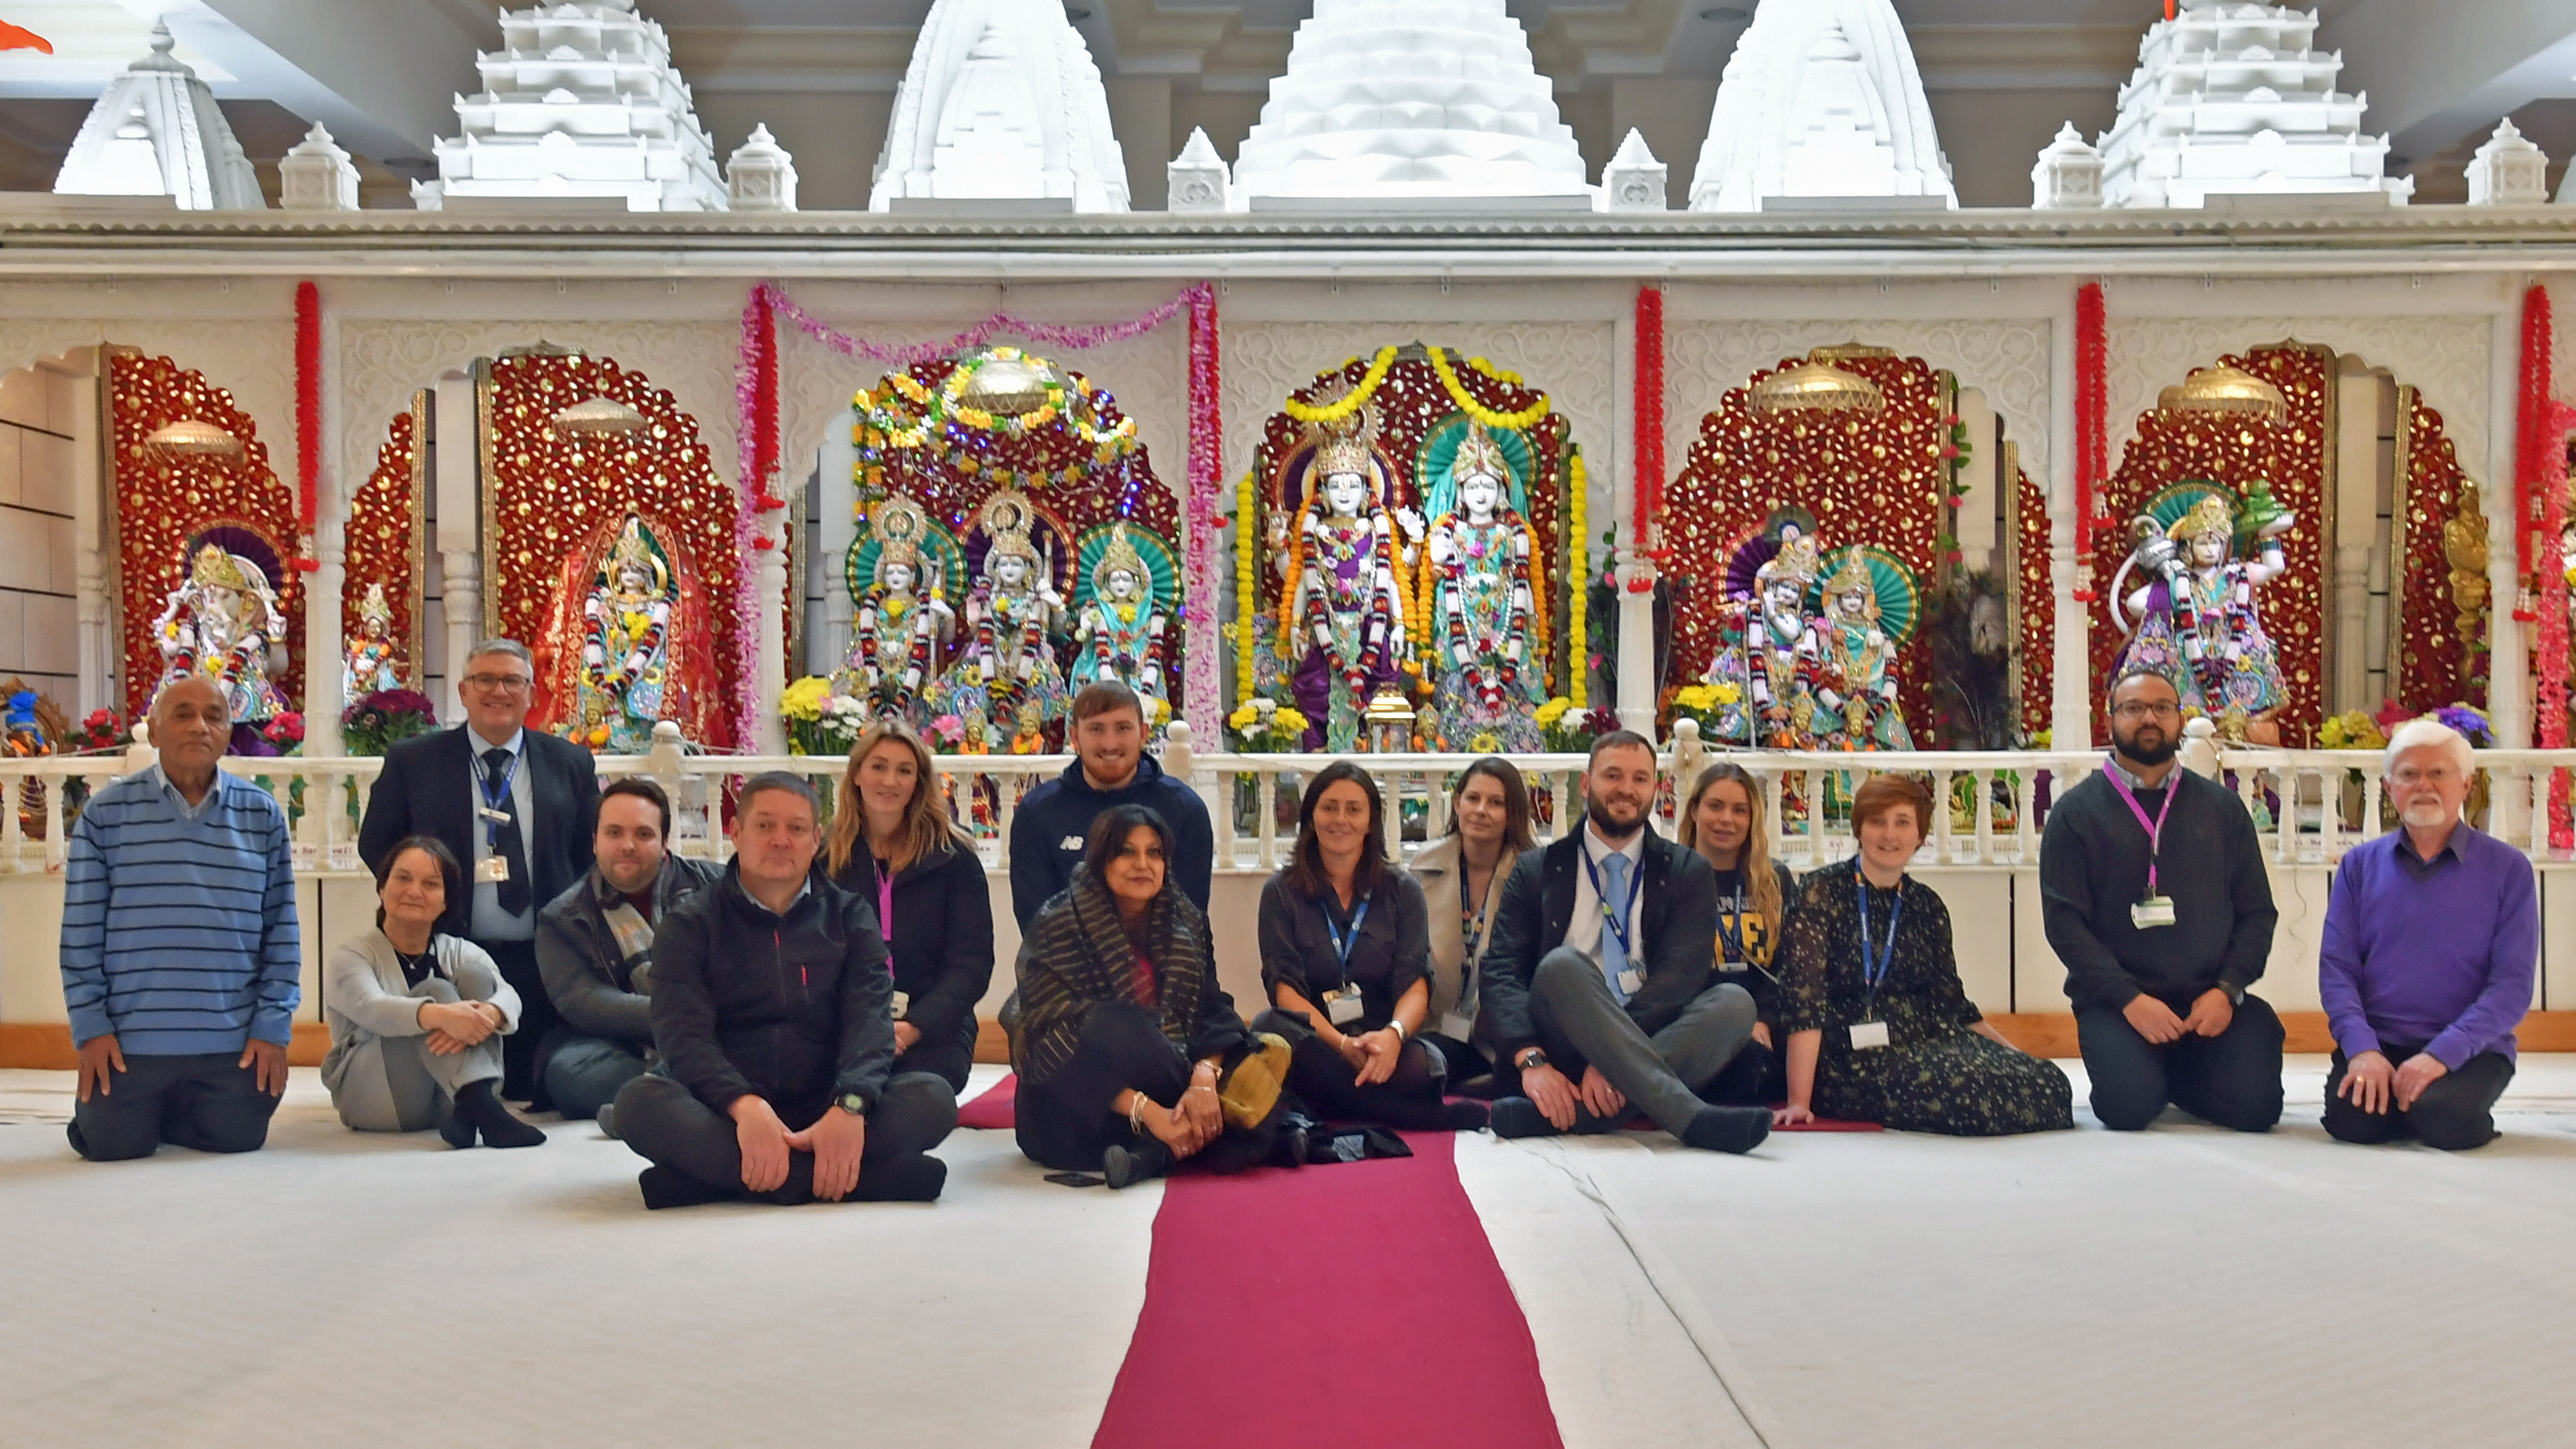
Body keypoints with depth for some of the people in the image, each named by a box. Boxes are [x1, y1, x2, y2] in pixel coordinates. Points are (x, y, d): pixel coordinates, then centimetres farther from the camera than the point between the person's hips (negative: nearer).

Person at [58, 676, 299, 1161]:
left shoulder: (263, 816, 2)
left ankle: (165, 1117, 40)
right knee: (114, 1148, 5)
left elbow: (282, 929, 3)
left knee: (236, 1142, 8)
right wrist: (90, 1028, -4)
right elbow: (81, 931, 0)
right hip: (130, 1039, -1)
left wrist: (274, 1026, -3)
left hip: (234, 1043, 1)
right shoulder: (106, 813, -1)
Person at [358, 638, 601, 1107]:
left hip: (544, 961, 1)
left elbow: (593, 853, 11)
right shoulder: (411, 762, 4)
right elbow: (375, 844, 9)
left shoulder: (570, 763, 8)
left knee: (543, 1092, 0)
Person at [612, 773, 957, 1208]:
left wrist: (850, 1106, -26)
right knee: (639, 1101, -31)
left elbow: (869, 1020, -4)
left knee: (932, 1097, -24)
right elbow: (683, 1035, -8)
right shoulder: (689, 925, 7)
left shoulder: (850, 916, 12)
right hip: (721, 1116, -1)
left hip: (822, 1116, 1)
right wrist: (745, 1106, -29)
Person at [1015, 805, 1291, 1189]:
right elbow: (1062, 1040, -19)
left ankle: (1152, 1156, -26)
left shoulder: (1185, 923, 4)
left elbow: (1214, 1012, -5)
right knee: (1114, 1026, -34)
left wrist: (1204, 1077, -28)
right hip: (1075, 1109, -4)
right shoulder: (1058, 929, -11)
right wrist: (1147, 1110, -29)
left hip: (1161, 1097, 4)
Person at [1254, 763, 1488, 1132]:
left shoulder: (1402, 891, 11)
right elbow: (1285, 990, -4)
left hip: (1384, 1042, 0)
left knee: (1424, 1066, -35)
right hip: (1313, 1043, 1)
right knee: (1271, 1026, -35)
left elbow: (1415, 984, -1)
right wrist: (1342, 1045, -23)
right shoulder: (1280, 893, 7)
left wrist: (1394, 1034, -26)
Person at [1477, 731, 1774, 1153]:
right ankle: (1689, 1115, -42)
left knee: (1734, 1002, -25)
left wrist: (1610, 1061, -21)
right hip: (1565, 1052, -1)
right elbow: (1501, 974, -2)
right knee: (1562, 965, -29)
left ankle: (1564, 1115, -38)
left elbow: (1679, 976, -5)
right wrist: (1532, 1062, -22)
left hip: (1653, 1045, 1)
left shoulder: (1689, 873, 10)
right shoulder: (1536, 871, 10)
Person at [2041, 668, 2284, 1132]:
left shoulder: (2221, 807, 13)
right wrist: (2129, 999, -16)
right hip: (2115, 1001, -2)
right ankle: (2153, 1073, 11)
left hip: (2213, 999, 3)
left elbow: (2257, 911, 9)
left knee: (2255, 1105, -19)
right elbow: (2063, 920, -5)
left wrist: (2227, 990, -7)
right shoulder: (2075, 812, 4)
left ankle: (2180, 1075, 14)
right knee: (2129, 1106, -26)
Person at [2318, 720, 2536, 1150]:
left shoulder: (2507, 869, 1)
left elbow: (2512, 984, -6)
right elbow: (2336, 968, 1)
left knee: (2443, 1120, -30)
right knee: (2351, 1118, -26)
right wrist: (2362, 1048, -16)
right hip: (2378, 1042, 2)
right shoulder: (2360, 865, 8)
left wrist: (2442, 1054, -19)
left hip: (2469, 1049, -2)